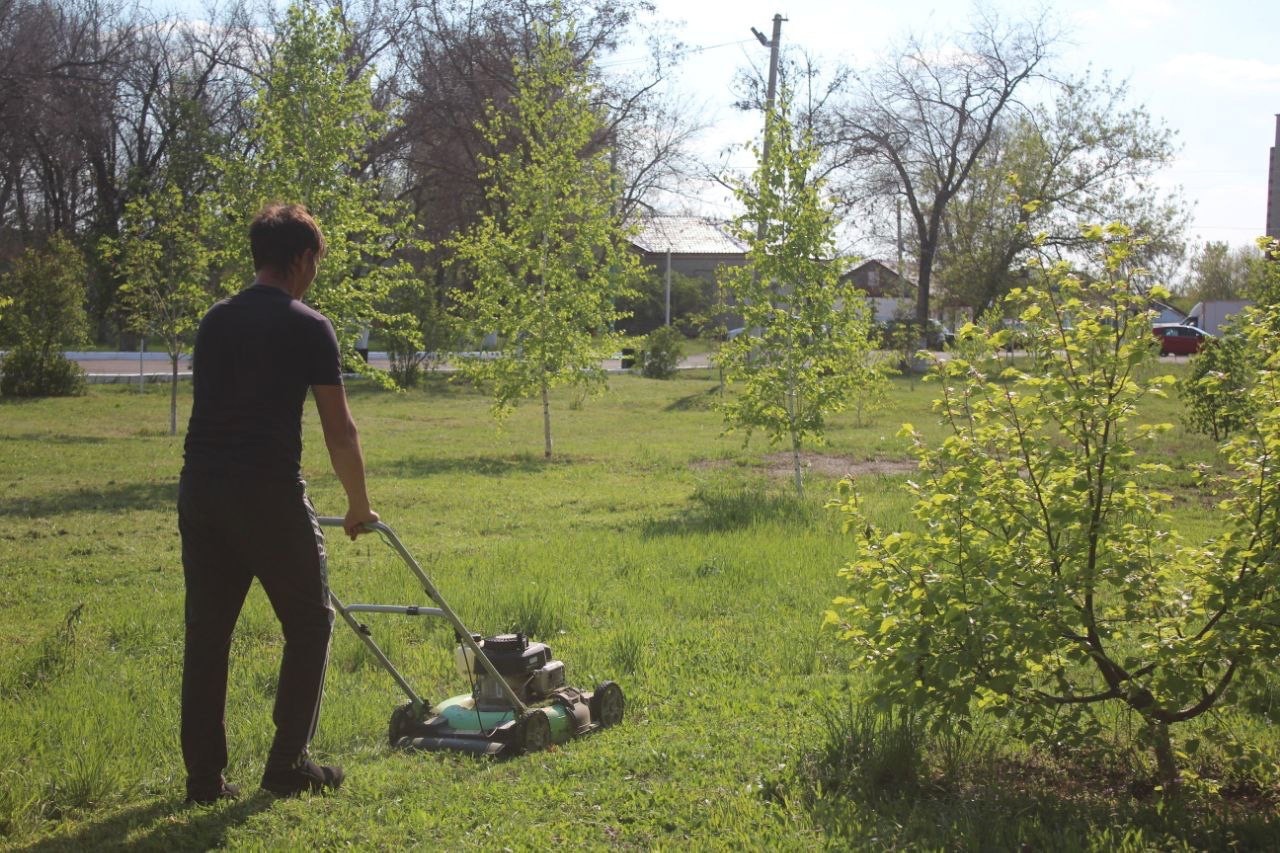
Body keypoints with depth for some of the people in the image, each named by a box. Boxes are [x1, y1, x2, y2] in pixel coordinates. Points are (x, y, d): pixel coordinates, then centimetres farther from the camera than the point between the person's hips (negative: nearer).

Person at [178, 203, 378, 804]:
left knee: (207, 631, 11)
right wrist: (359, 505, 11)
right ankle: (287, 764, 10)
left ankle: (204, 776, 14)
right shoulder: (307, 327, -3)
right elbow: (339, 430, -2)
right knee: (309, 623, 9)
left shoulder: (214, 321, 15)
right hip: (269, 491, -6)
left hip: (199, 489, 6)